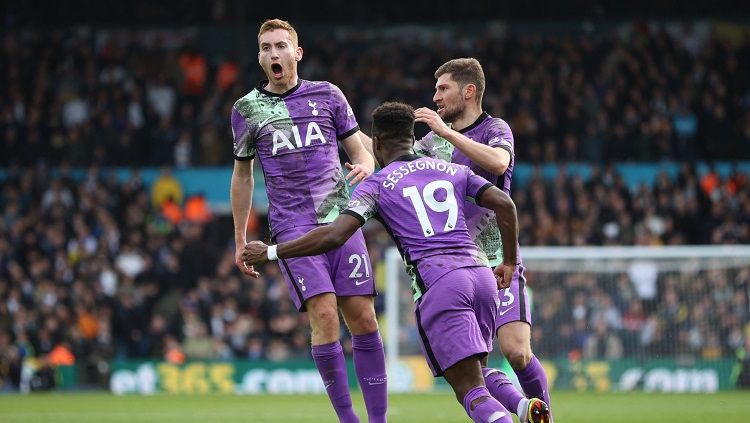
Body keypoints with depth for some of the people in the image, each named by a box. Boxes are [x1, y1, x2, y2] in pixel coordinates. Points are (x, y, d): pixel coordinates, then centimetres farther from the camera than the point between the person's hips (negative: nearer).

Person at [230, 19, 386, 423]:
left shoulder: (327, 95, 10)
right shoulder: (246, 110, 8)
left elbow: (360, 151, 16)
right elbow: (242, 175, 18)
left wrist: (364, 166, -9)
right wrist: (240, 241, 17)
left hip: (341, 219, 2)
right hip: (292, 227, -2)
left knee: (363, 317, -4)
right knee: (324, 313, -17)